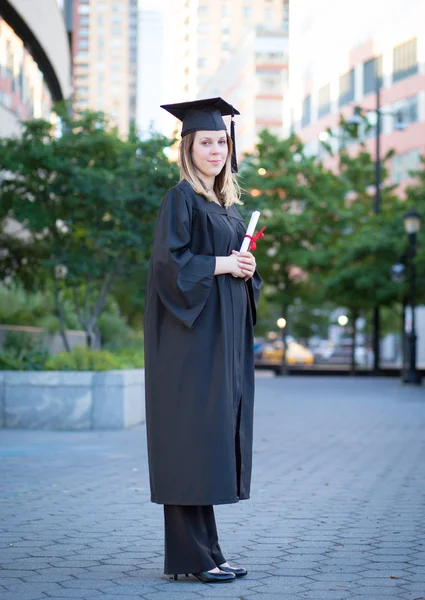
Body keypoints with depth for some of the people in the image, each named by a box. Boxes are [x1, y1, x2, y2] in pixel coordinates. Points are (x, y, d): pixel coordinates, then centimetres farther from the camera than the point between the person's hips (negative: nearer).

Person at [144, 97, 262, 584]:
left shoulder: (226, 204, 18)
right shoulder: (181, 199, -6)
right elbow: (168, 260, -16)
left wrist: (246, 269, 2)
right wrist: (220, 264, -15)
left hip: (225, 335, 9)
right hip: (192, 334, -9)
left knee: (216, 436, 8)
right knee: (191, 436, -8)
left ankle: (203, 551, 14)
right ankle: (191, 555, -4)